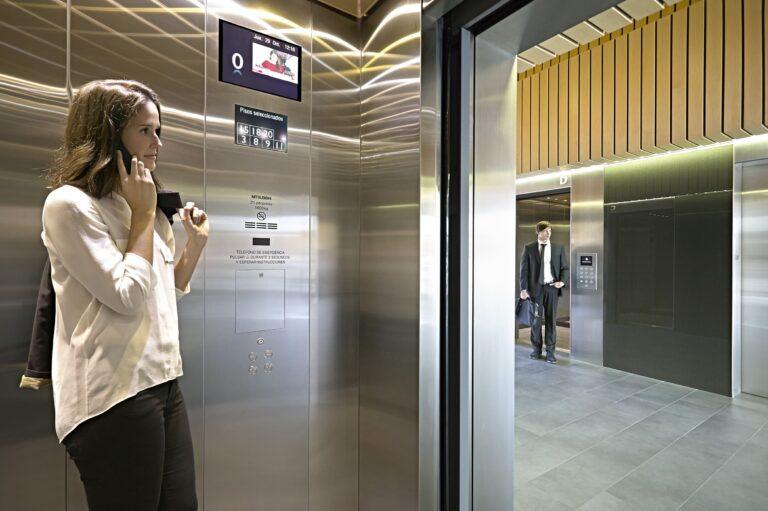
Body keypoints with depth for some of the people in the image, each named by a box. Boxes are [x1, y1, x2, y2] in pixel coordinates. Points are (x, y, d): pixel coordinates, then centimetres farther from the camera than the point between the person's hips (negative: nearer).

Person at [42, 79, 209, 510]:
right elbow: (127, 298, -18)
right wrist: (143, 216, -11)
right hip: (116, 394, -7)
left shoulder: (138, 206, 14)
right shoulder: (69, 204, -10)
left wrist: (197, 241, 5)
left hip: (164, 381, 7)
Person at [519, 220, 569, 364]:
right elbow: (524, 269, 0)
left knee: (551, 320, 4)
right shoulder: (529, 248, 3)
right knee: (535, 319, 7)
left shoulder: (558, 248, 7)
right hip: (535, 288, 0)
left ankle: (550, 351, 13)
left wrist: (562, 281, -10)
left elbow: (565, 267, 9)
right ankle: (536, 349, 22)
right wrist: (523, 289, -7)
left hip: (552, 288, 1)